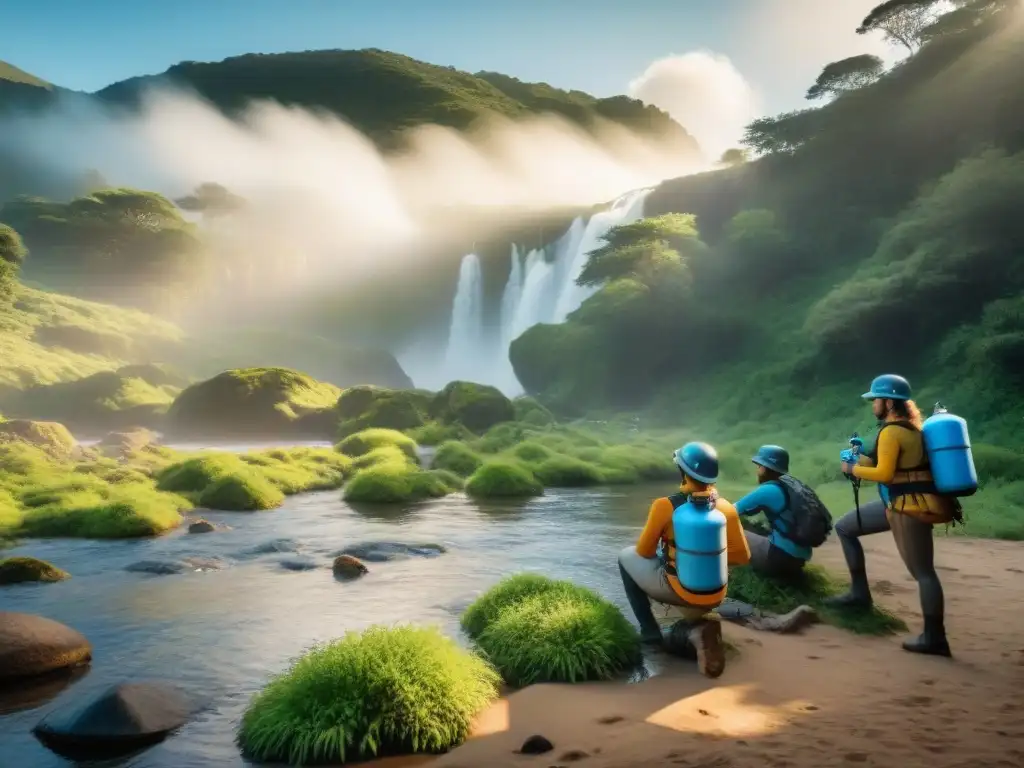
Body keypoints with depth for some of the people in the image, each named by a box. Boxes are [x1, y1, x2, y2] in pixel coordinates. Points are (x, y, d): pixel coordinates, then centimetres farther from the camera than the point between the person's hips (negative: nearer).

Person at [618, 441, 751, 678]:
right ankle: (699, 627, 8)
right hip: (714, 597, 4)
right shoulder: (727, 509, -8)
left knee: (627, 556, 20)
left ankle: (650, 631, 16)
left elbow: (644, 552, -5)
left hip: (677, 592, -4)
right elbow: (742, 556, 0)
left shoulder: (665, 506, -18)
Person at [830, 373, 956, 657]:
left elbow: (884, 474, -22)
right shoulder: (911, 426, 13)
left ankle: (934, 639, 2)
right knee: (845, 527, 16)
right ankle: (859, 591, 19)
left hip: (910, 507, -11)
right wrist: (864, 459, 13)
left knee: (922, 572, -5)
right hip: (900, 503, 11)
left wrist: (853, 469, -6)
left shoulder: (891, 431, -17)